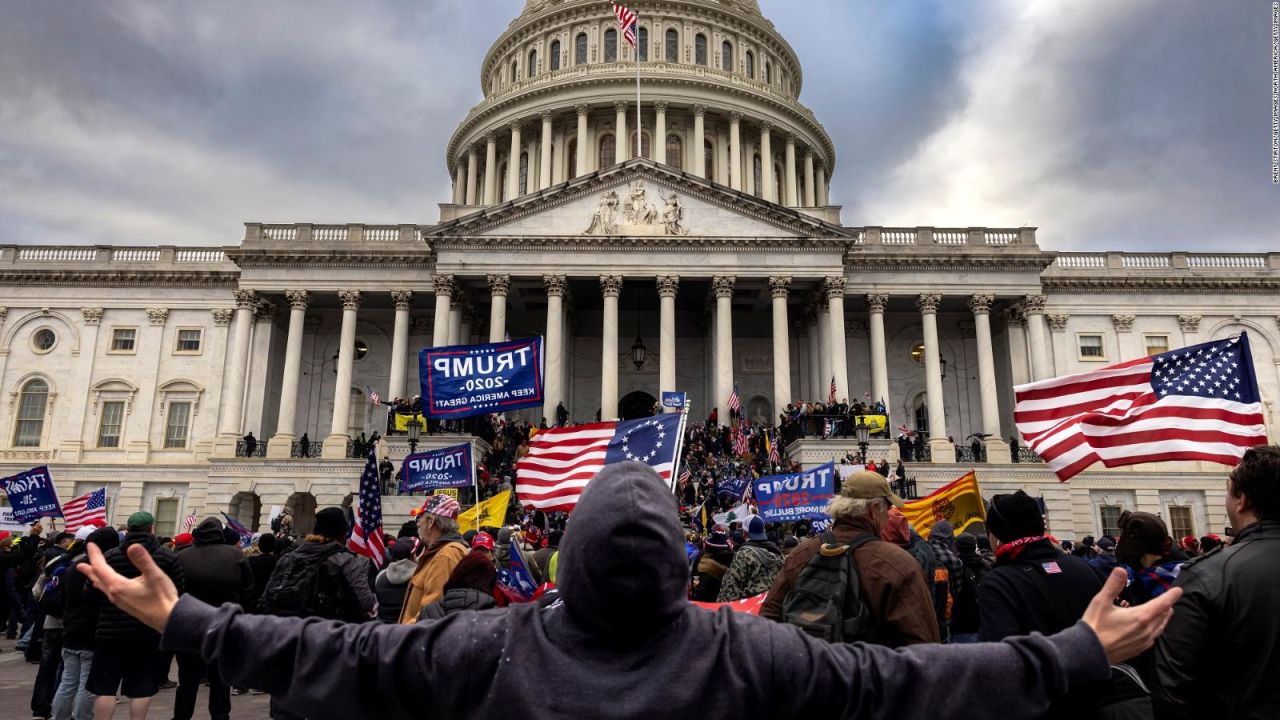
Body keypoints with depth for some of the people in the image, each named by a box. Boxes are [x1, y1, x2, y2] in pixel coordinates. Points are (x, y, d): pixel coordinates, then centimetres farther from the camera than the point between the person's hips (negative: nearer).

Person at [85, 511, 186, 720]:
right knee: (141, 687, 8)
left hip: (111, 630, 0)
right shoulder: (168, 557, -5)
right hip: (149, 631, 0)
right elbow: (179, 595, -5)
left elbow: (93, 594, -2)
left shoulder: (110, 556, -5)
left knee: (106, 686, 9)